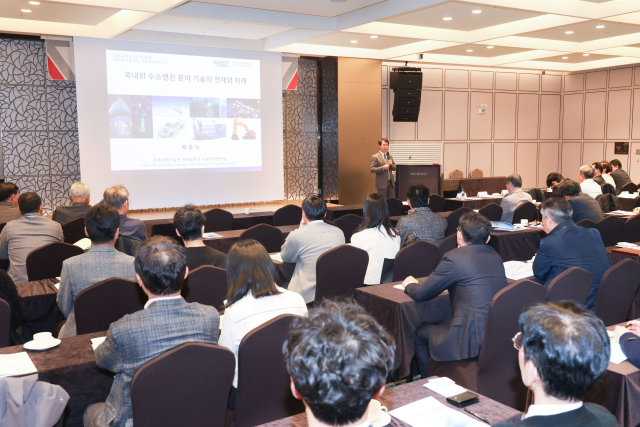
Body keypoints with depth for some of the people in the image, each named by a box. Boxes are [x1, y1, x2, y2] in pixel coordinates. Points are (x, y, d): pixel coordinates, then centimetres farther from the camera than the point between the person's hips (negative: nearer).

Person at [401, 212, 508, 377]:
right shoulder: (495, 255, 8)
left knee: (420, 334, 15)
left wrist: (409, 284, 15)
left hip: (474, 341, -8)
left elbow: (420, 294, -7)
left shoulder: (454, 258, -14)